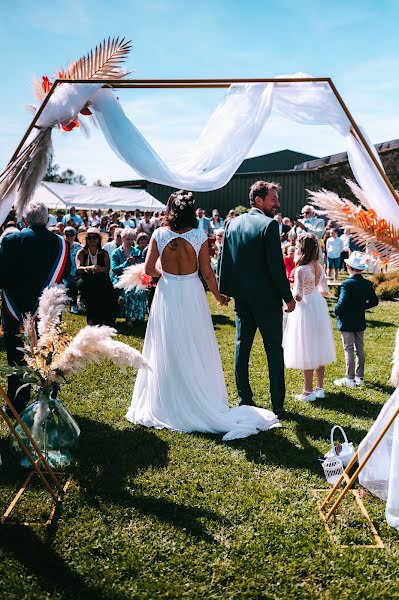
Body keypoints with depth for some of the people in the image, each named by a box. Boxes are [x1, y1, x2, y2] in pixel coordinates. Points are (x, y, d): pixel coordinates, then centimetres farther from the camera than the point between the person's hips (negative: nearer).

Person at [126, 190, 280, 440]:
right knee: (197, 350, 10)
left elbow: (148, 269, -3)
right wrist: (218, 295, 9)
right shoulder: (199, 236, -8)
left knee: (167, 351, 12)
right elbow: (207, 272, -5)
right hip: (192, 296, -1)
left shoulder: (159, 234, -5)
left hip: (167, 295, 1)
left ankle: (166, 404, 23)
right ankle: (201, 402, 18)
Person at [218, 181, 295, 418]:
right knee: (274, 350, 4)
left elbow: (224, 260, 9)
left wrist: (225, 290, 15)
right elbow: (276, 265, -17)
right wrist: (288, 296, -9)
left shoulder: (232, 223, 7)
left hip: (241, 298, 6)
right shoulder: (269, 224, -14)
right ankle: (277, 404, 7)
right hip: (267, 298, -6)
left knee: (242, 347, 13)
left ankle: (245, 399, 19)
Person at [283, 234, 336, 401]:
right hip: (319, 307, 8)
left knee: (306, 351, 2)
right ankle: (320, 388, 26)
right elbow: (324, 290, 8)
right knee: (318, 349, 16)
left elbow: (298, 296, -23)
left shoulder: (301, 270, -22)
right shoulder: (319, 266, 1)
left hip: (306, 310, -8)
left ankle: (308, 391, 10)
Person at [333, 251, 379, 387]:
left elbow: (341, 304, -25)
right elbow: (374, 301, 8)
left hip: (346, 323, -6)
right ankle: (360, 377, 21)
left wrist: (336, 311, -7)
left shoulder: (346, 284, -20)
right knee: (360, 349, 13)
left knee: (349, 350, 0)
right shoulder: (367, 284, 0)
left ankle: (350, 379, 4)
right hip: (360, 322, 6)